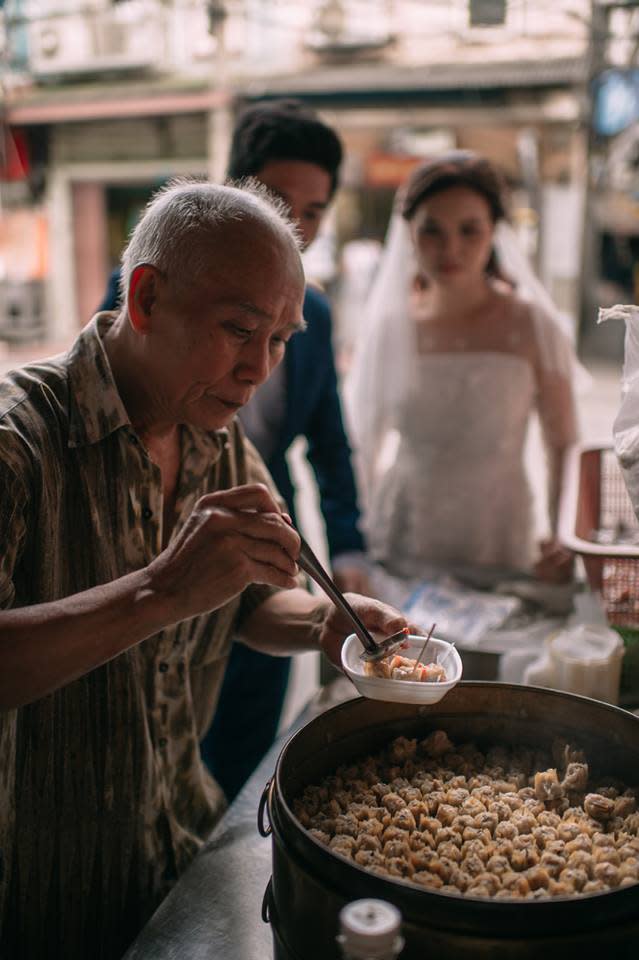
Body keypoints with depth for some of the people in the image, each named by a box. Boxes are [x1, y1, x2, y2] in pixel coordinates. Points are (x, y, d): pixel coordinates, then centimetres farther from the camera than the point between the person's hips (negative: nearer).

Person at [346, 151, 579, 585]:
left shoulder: (532, 327, -9)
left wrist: (564, 543, -13)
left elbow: (565, 447, -3)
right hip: (397, 542, 2)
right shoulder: (391, 325, -2)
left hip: (494, 544, -1)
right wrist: (362, 528, 8)